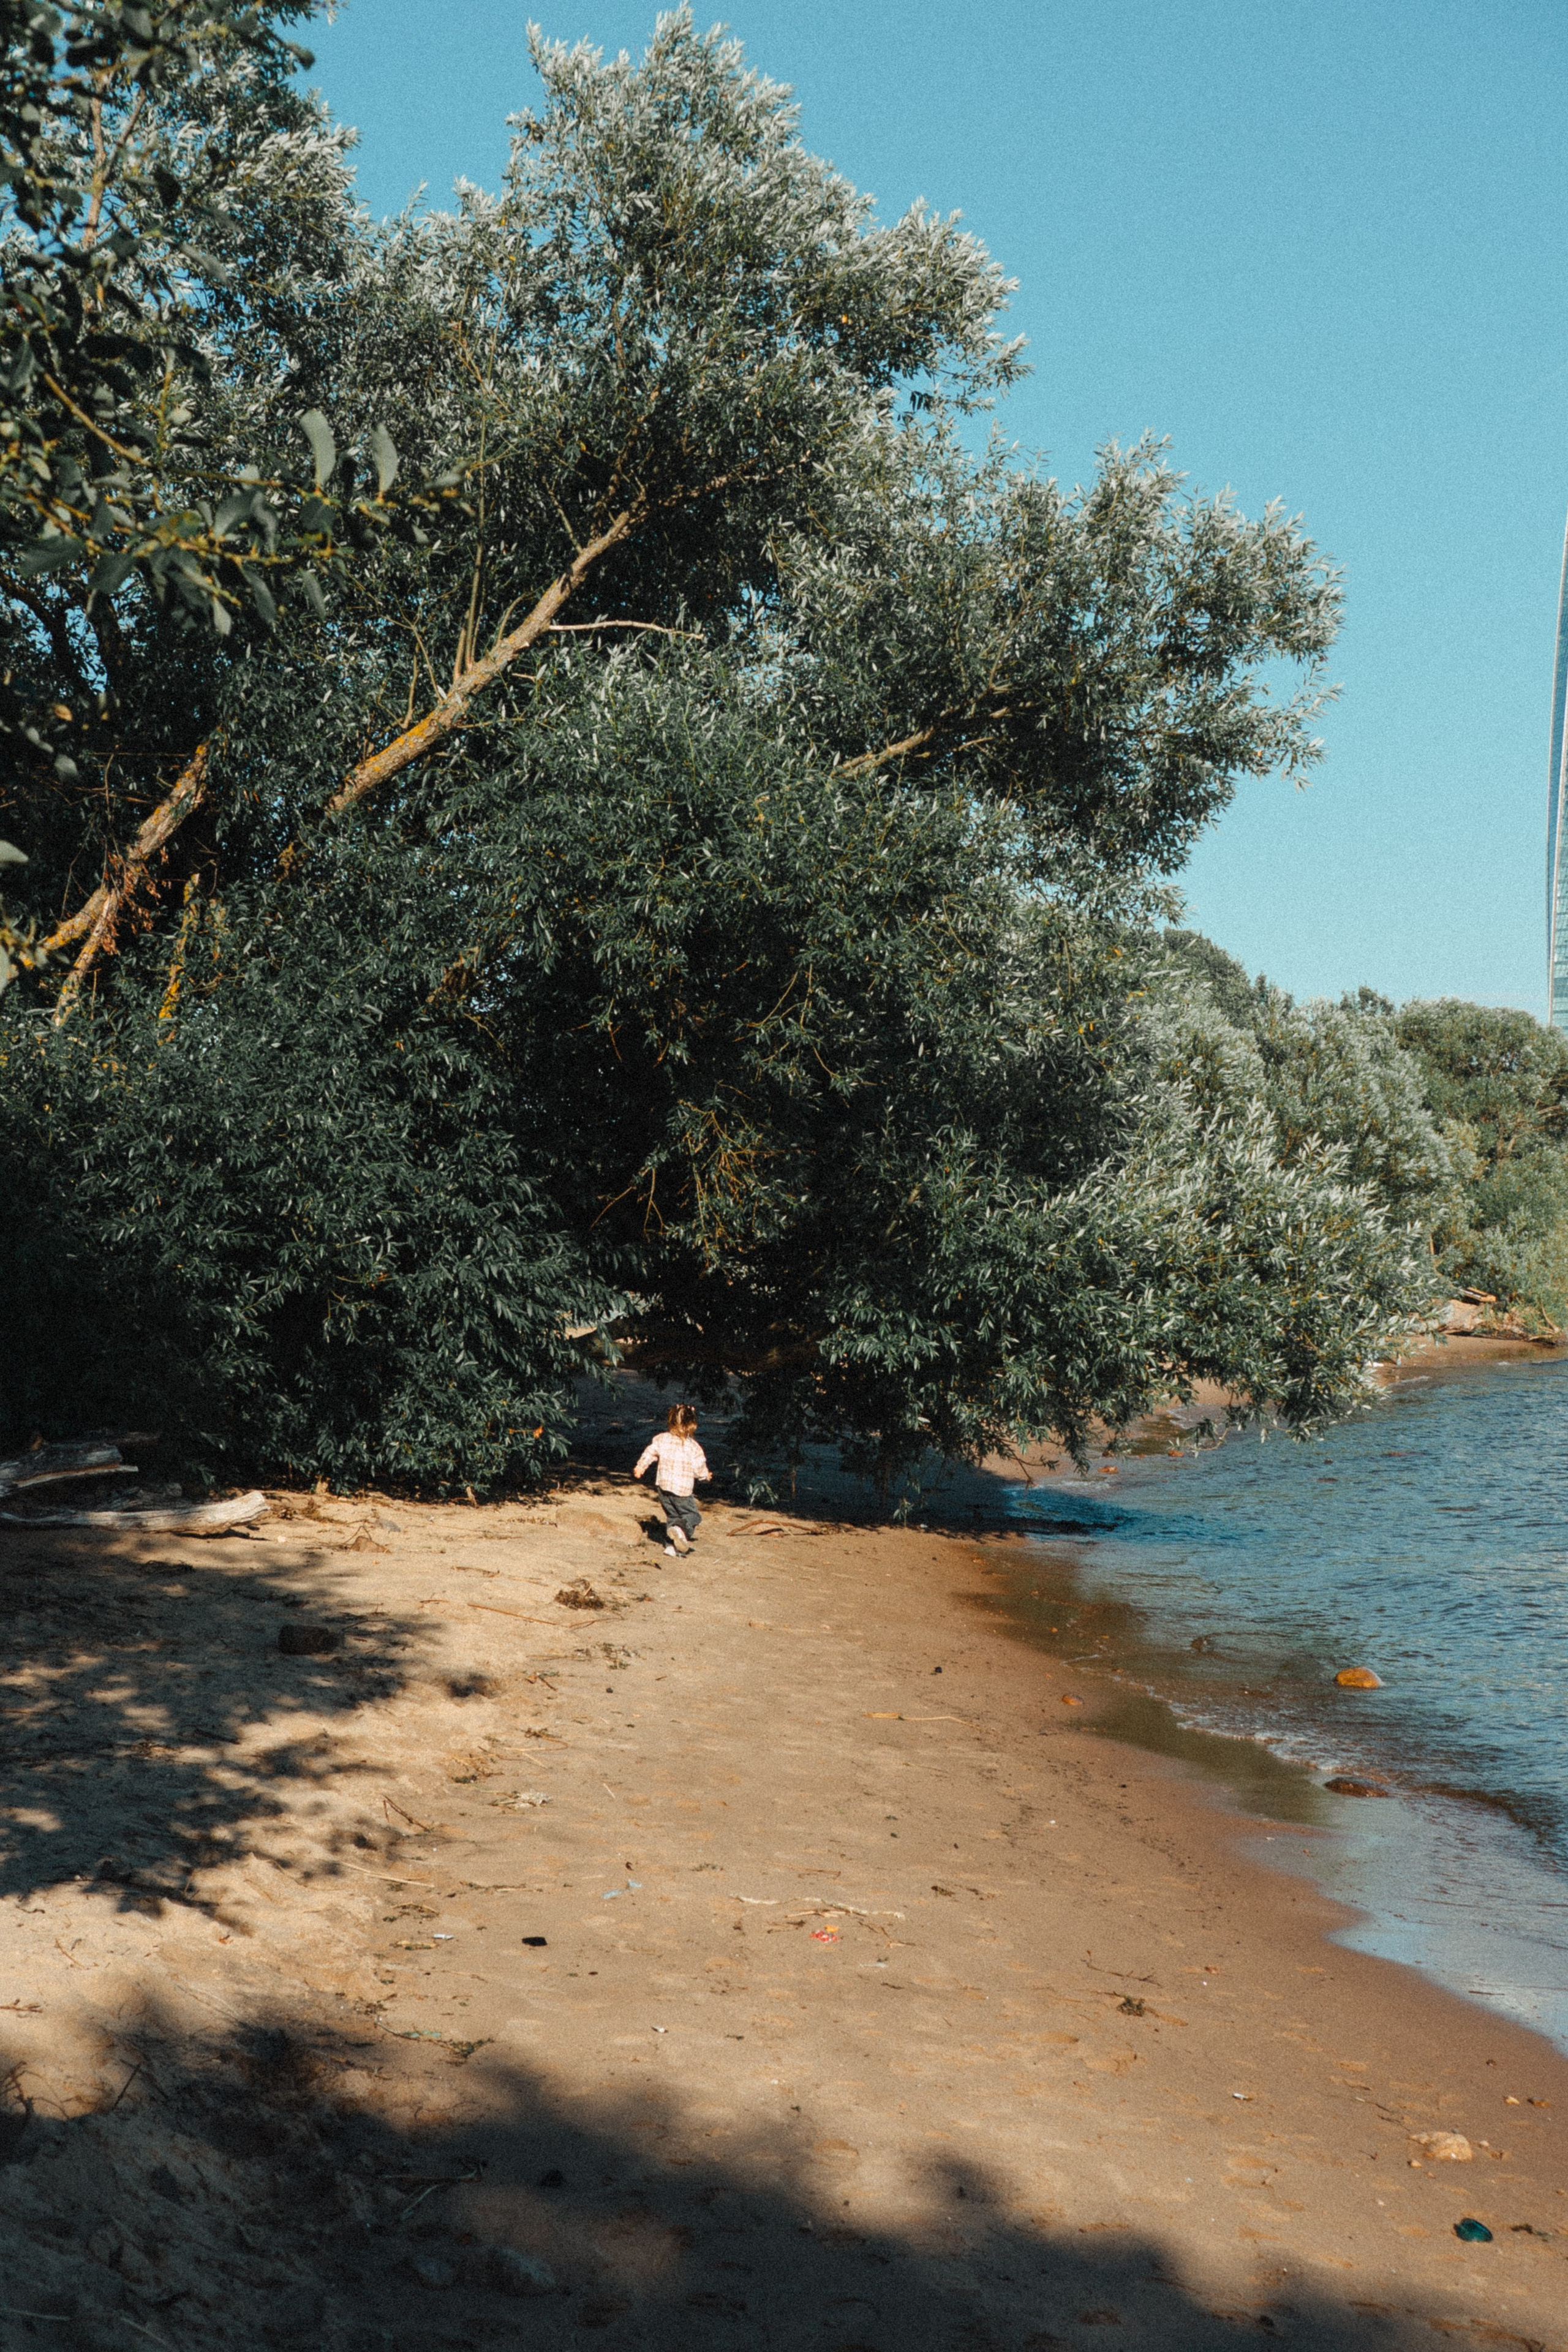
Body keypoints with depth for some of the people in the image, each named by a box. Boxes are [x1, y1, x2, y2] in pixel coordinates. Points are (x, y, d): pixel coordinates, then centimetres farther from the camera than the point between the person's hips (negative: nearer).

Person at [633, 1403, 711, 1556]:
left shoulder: (662, 1439, -1)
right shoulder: (693, 1446, -12)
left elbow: (649, 1453, 9)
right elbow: (699, 1469, -7)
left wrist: (640, 1467, 26)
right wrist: (706, 1475, 16)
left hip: (662, 1486, 5)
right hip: (681, 1489, -5)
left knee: (672, 1516, 19)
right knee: (693, 1516, 6)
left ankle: (672, 1546, 8)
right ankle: (682, 1528, -24)